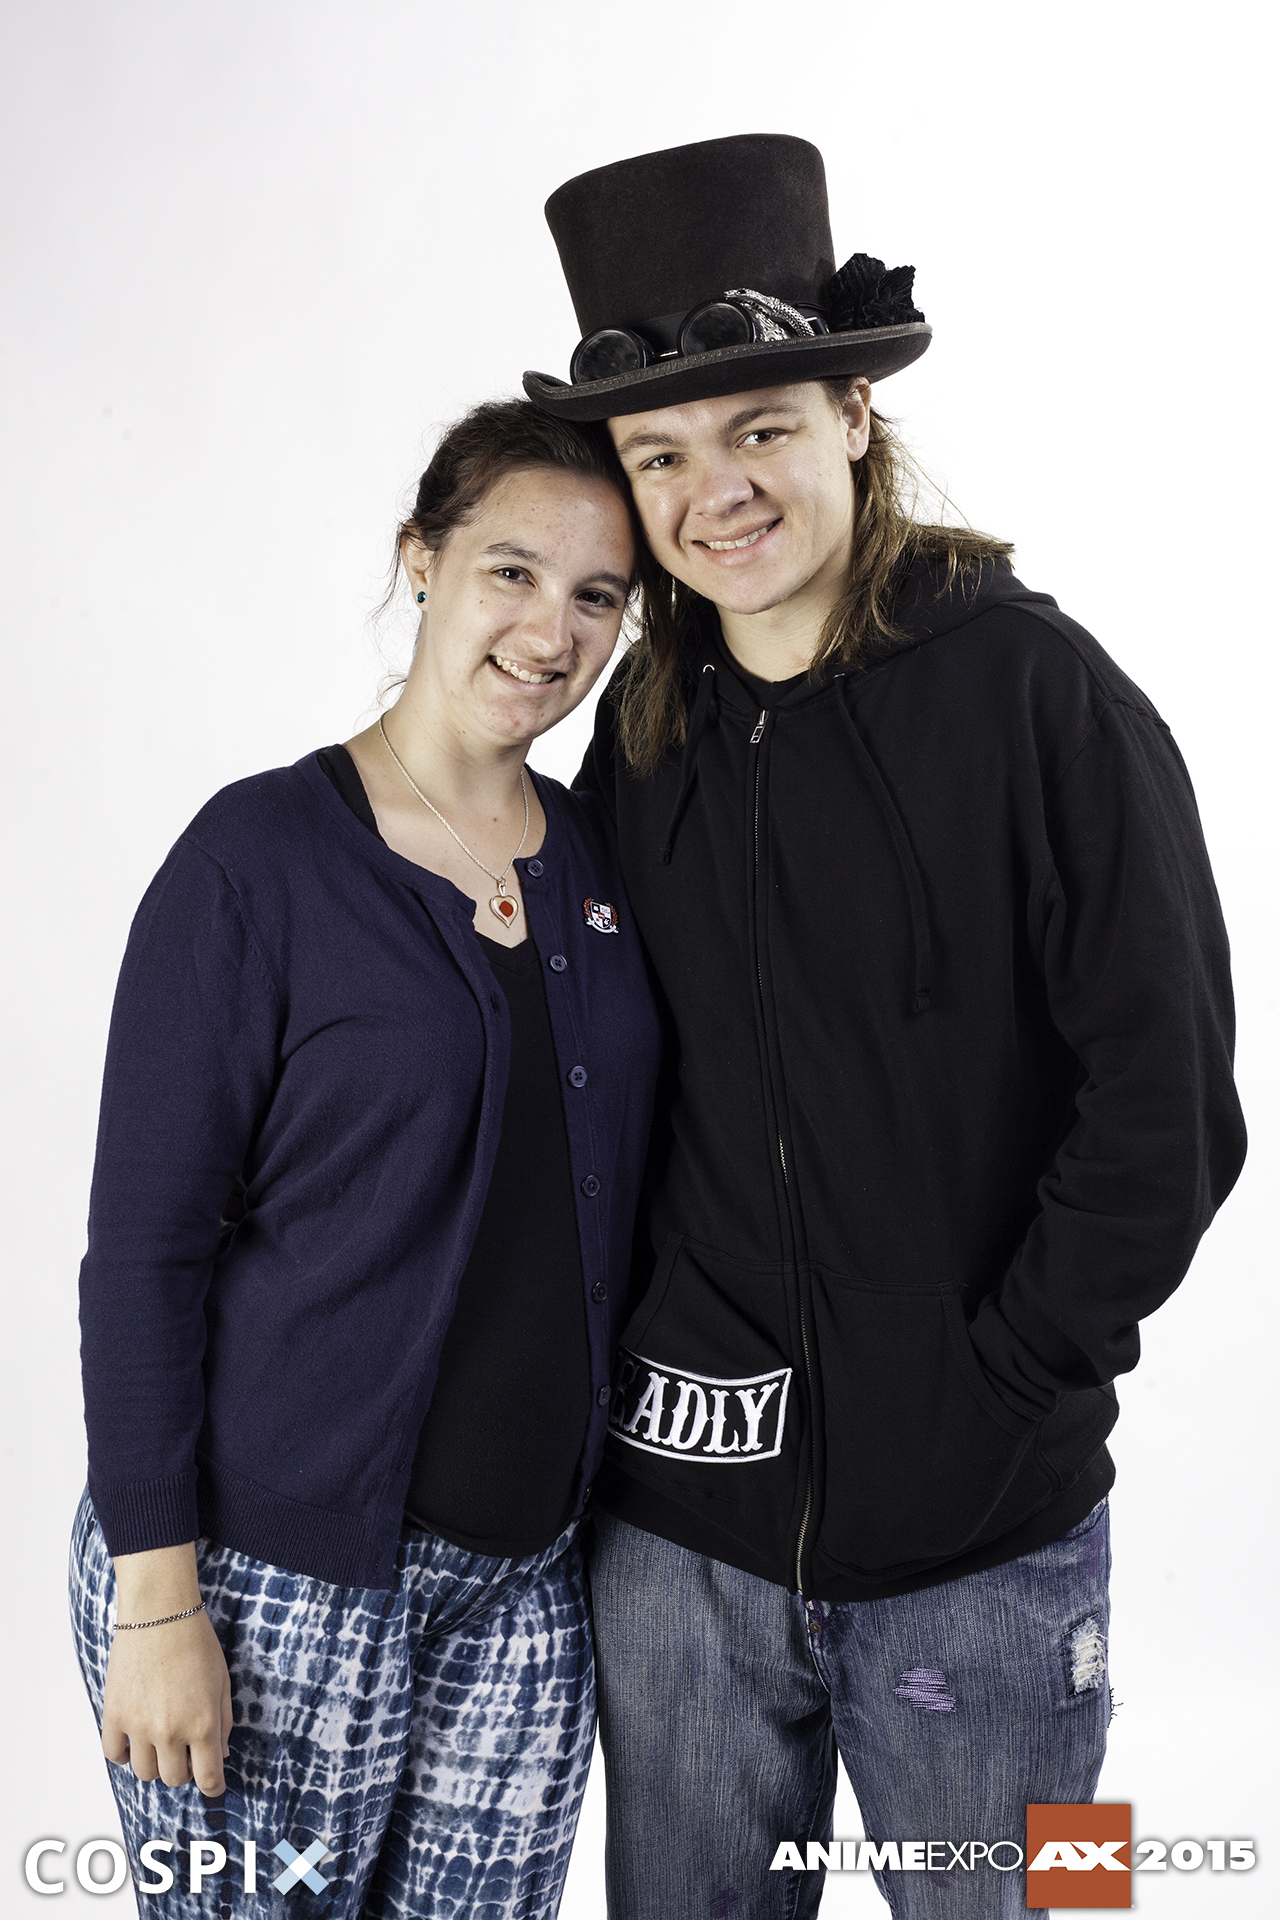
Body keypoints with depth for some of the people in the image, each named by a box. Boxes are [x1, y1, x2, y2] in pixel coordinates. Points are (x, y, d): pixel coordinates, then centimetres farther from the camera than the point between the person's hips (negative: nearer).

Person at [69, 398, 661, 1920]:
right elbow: (143, 1243, -9)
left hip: (527, 1577, 5)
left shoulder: (602, 858, 6)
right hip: (274, 1572, -4)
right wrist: (158, 1596, -11)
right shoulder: (262, 855, -9)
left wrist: (625, 1498, 9)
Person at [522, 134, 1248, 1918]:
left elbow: (1165, 1105, -11)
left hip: (978, 1538, -3)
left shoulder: (1031, 687, -10)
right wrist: (639, 1358, 3)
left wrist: (1000, 1378, -10)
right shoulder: (645, 732, 4)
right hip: (680, 1521, 4)